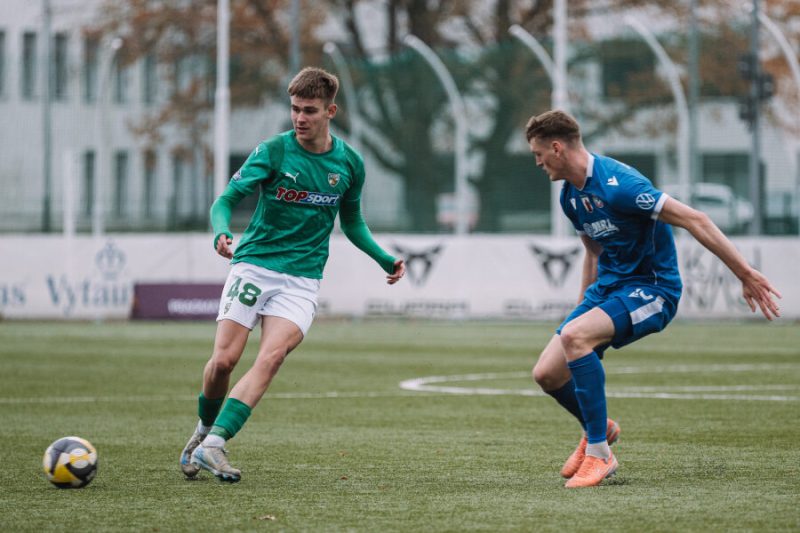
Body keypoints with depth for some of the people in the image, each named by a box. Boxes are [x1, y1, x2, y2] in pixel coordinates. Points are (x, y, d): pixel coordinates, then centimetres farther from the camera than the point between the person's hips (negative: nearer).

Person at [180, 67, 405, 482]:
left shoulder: (349, 163, 5)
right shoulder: (273, 151, -5)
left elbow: (351, 221, 22)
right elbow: (226, 201, -9)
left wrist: (385, 259, 14)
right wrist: (222, 233, -30)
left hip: (302, 279, 1)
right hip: (253, 265, -1)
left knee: (271, 357, -21)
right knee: (223, 360, -10)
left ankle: (213, 446, -26)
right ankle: (204, 429, 20)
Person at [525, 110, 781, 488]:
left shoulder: (616, 184, -23)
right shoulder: (570, 196, 6)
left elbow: (693, 221, -24)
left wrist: (745, 274, -25)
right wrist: (583, 310, 27)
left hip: (650, 289, -9)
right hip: (607, 286, 9)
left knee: (574, 337, -33)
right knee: (547, 374, -3)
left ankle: (599, 454, -23)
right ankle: (598, 428, 29)